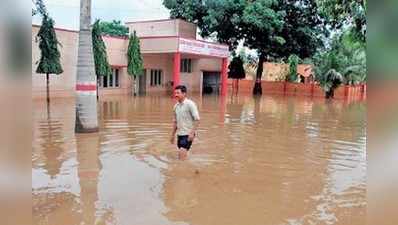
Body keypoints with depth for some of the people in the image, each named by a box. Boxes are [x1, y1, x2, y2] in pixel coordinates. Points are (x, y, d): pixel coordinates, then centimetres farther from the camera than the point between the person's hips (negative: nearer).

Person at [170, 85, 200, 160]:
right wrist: (173, 135, 19)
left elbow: (197, 119, -15)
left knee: (182, 153, -15)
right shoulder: (176, 106, 9)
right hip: (180, 134, 7)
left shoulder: (190, 104, -11)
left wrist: (192, 133, -21)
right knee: (181, 156, 11)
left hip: (188, 134, -7)